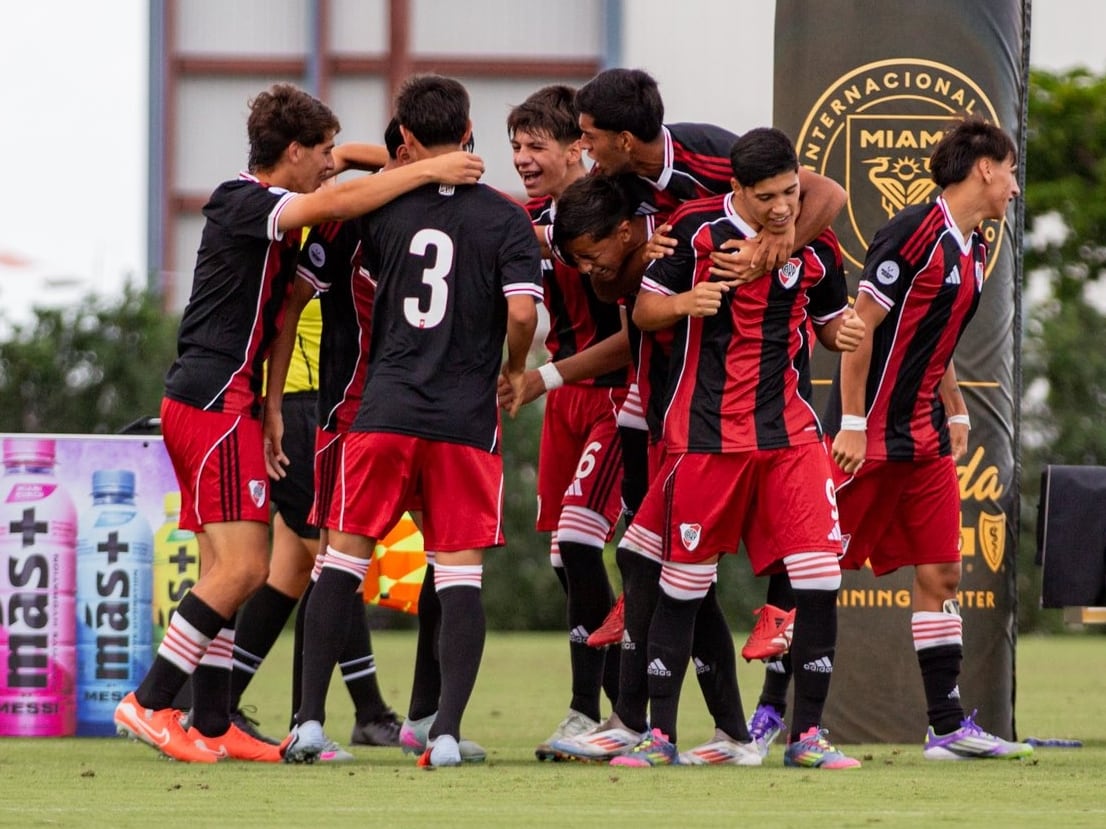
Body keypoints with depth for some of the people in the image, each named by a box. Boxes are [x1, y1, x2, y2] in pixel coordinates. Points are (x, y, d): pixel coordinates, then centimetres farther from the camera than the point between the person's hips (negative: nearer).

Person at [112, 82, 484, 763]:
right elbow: (336, 203, -25)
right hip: (216, 402, -10)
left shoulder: (270, 216, 17)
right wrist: (428, 171, -21)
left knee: (225, 569, 9)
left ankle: (212, 726, 10)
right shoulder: (242, 204, -12)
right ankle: (149, 703, -12)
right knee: (244, 566, -13)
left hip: (225, 403, 10)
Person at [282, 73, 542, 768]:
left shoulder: (383, 210, 3)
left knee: (344, 556, 9)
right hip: (467, 418, -1)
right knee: (461, 573, 2)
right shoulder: (505, 219, -3)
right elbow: (522, 311, -11)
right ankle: (447, 731, -7)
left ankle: (310, 720, 4)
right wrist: (515, 370, 5)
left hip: (386, 410, 1)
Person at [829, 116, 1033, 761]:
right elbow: (861, 325, -16)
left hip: (926, 438, 9)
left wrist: (956, 412, 17)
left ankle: (949, 726, 6)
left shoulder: (973, 251, 12)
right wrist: (853, 423, -18)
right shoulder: (916, 231, -14)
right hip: (873, 435, -9)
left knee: (941, 573, 4)